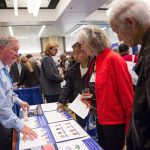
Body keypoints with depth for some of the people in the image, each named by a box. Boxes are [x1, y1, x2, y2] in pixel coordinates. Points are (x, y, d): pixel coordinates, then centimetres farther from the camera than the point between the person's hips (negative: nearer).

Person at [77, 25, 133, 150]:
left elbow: (127, 94, -18)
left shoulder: (114, 59, -18)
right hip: (102, 120, 8)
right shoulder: (98, 60, 6)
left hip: (115, 122, -8)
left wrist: (130, 127, -15)